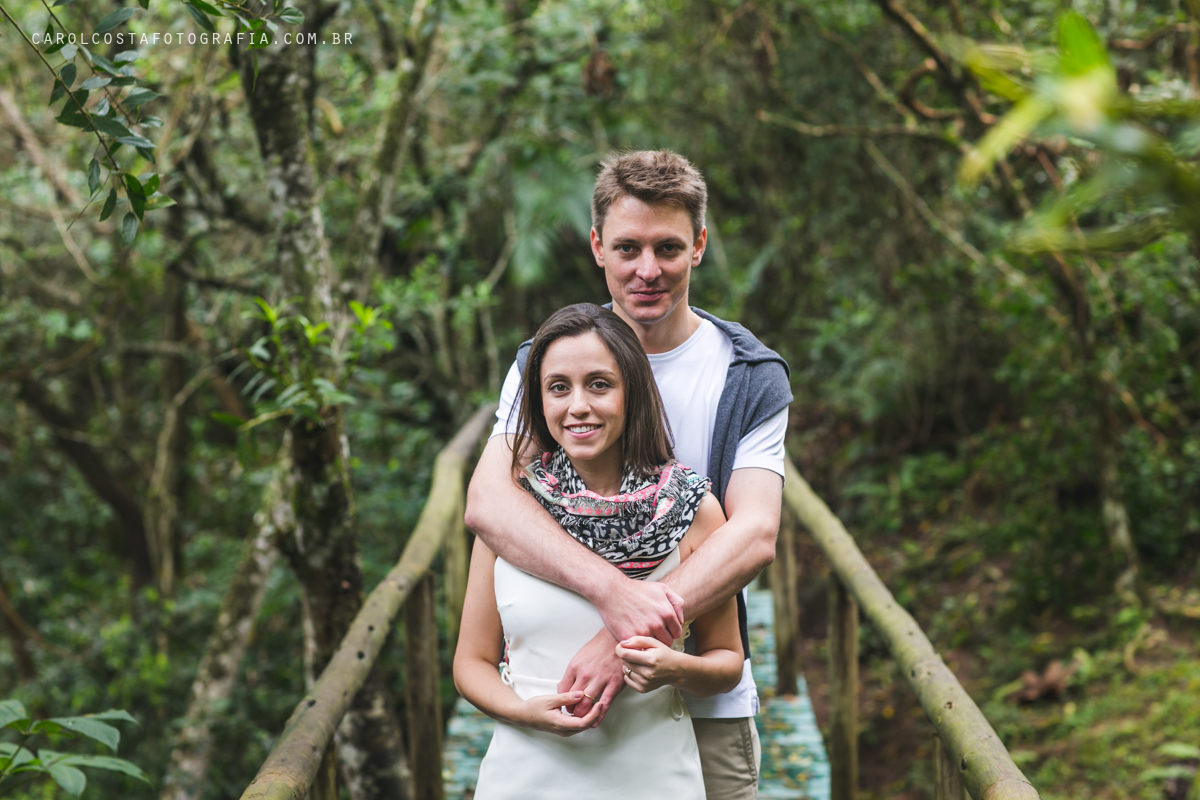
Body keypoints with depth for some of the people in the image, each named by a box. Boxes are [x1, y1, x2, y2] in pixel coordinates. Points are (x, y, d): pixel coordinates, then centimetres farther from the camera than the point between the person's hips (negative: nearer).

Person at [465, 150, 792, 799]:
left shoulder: (751, 379, -1)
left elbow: (755, 533, -14)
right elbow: (487, 502, -16)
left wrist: (629, 639, -28)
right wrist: (611, 590, -32)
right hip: (565, 698, 0)